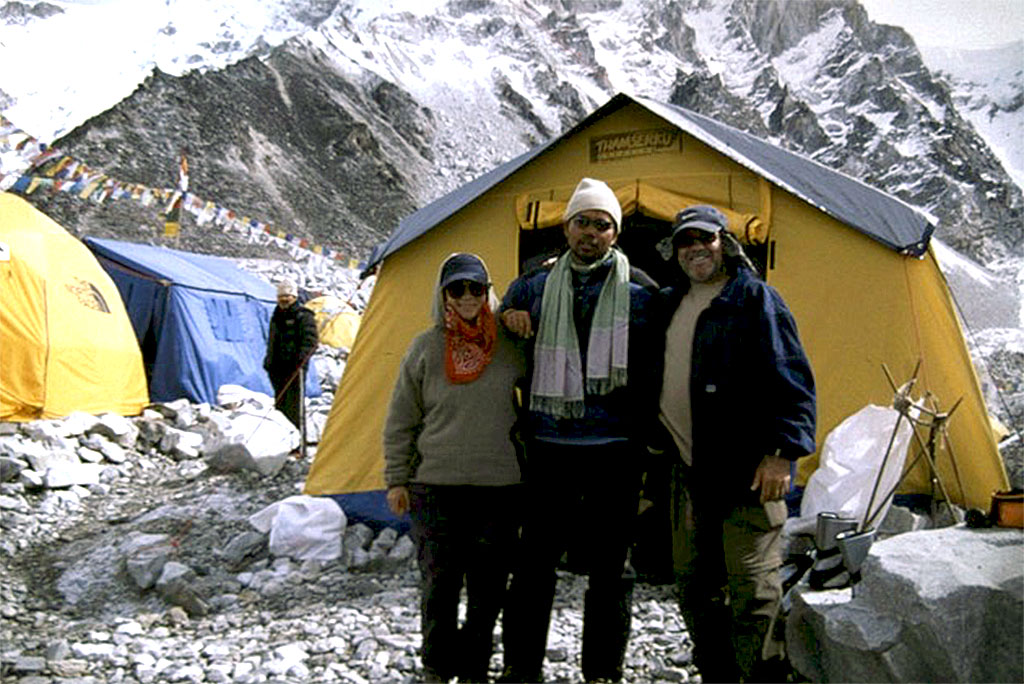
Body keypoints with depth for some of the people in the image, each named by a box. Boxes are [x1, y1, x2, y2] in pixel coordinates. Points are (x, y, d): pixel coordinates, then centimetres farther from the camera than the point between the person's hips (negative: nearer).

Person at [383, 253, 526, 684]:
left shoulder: (511, 345, 2)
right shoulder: (425, 348, 1)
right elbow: (400, 422, 6)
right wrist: (396, 480, 4)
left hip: (500, 486, 1)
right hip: (436, 486, -1)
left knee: (488, 587, 8)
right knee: (439, 584, 5)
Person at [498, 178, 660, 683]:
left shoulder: (640, 291, 3)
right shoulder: (535, 287, 8)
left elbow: (653, 367, 7)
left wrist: (645, 425, 1)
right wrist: (509, 319, 1)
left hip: (615, 447, -1)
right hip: (550, 445, 1)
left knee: (610, 565, 7)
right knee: (535, 560, 7)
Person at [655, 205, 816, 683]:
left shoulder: (755, 297, -4)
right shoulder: (671, 304, 16)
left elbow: (789, 380, -10)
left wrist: (782, 452, -16)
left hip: (747, 472, -7)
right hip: (689, 471, 7)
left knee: (751, 589, -7)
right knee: (694, 586, 13)